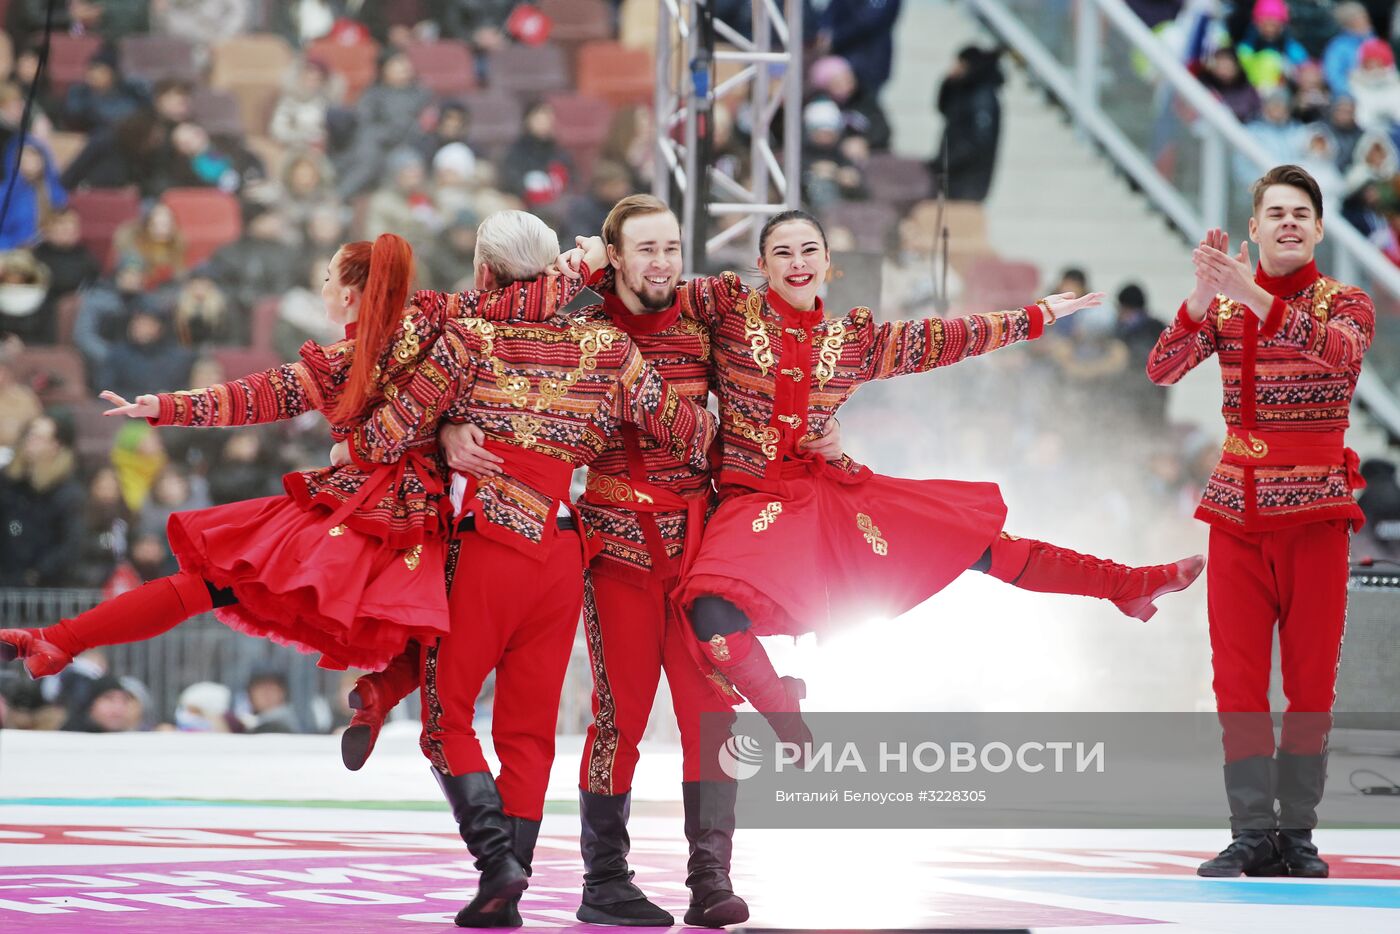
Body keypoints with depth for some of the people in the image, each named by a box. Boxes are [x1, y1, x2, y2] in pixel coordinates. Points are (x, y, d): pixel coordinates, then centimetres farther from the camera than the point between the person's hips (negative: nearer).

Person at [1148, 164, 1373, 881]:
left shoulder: (1345, 303, 2)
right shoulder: (1222, 306, 8)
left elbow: (1341, 352, -23)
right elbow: (1161, 371, -8)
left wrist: (1257, 297, -33)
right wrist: (1203, 296, -25)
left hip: (1315, 510, -2)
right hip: (1238, 508, 2)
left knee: (1311, 676, -1)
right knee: (1237, 675, -2)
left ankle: (1298, 833, 6)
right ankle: (1252, 832, 1)